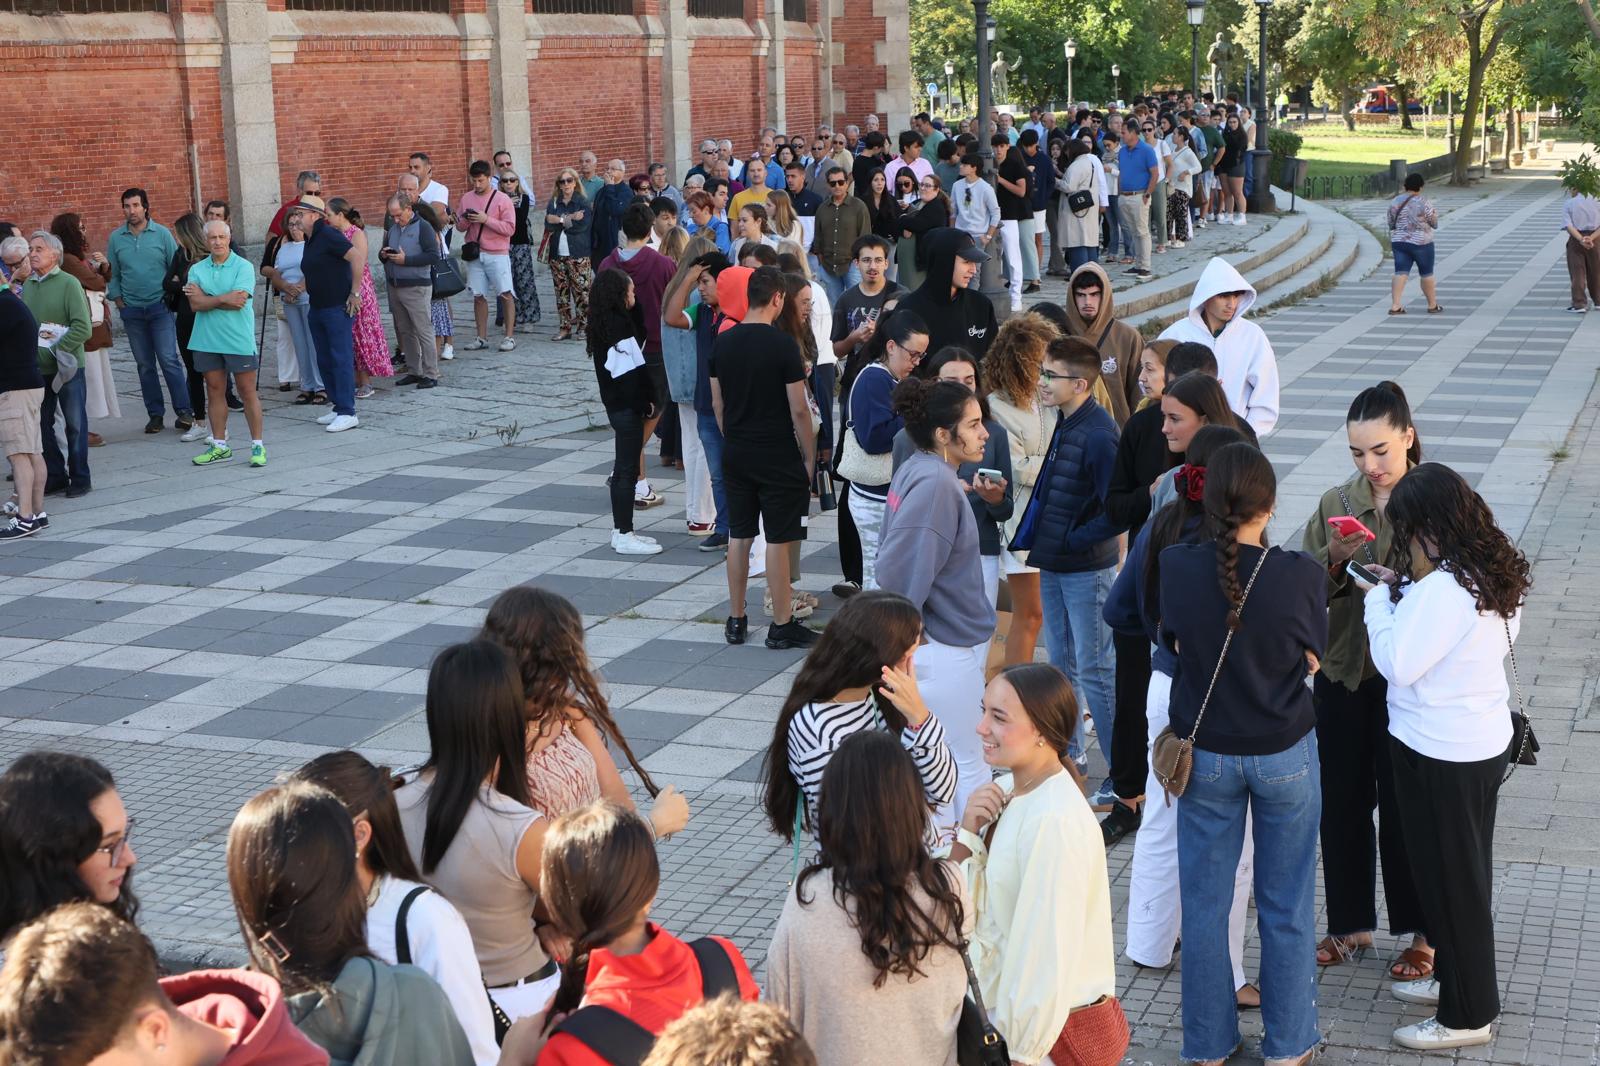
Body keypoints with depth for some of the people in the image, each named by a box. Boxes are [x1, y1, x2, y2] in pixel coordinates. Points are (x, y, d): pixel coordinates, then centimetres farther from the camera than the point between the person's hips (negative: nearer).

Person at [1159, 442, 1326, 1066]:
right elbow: (1311, 661, -6)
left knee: (1204, 903, 15)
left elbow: (1175, 644, -1)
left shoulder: (1176, 567, -15)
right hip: (1285, 756, -1)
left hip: (1205, 754, 1)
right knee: (1286, 906, 15)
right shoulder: (1302, 575, -19)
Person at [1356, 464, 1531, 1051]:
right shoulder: (1492, 573, 1)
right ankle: (1456, 977, 39)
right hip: (1482, 743, 9)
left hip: (1441, 754, -9)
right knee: (1465, 873, 22)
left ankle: (1467, 1016, 18)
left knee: (1448, 881, 5)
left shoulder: (1444, 587, -28)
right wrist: (1405, 593, 2)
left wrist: (1381, 599, -9)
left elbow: (1397, 663, -23)